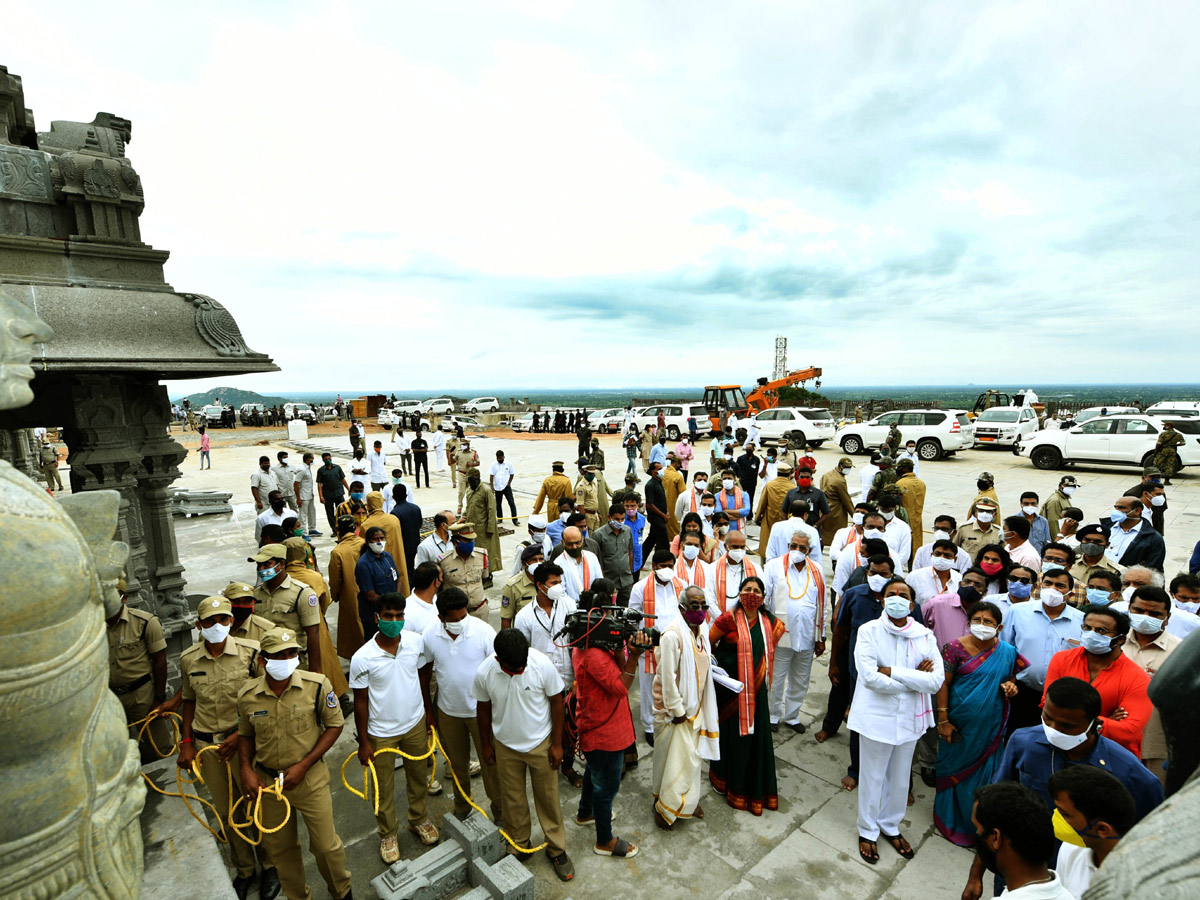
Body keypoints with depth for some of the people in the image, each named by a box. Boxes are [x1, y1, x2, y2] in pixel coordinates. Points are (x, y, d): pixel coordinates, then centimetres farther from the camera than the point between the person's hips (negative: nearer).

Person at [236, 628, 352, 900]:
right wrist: (246, 770, -6)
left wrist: (303, 766, -15)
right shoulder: (247, 696, -11)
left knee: (326, 845, 7)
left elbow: (334, 725, -10)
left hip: (310, 778, -2)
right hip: (265, 781, 3)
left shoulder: (317, 685, -20)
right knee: (279, 848, 20)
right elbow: (245, 735, 8)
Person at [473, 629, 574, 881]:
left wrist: (556, 743, -7)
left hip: (540, 744, -1)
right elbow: (483, 709, -4)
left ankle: (556, 849, 36)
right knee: (512, 799, 19)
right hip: (505, 747, 1)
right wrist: (486, 745, 7)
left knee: (548, 798, 14)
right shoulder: (484, 673, -23)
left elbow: (556, 702, -13)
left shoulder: (542, 665, -28)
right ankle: (519, 845, 44)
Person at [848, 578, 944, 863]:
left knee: (900, 778, 20)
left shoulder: (925, 636, -5)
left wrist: (893, 672, -21)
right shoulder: (869, 631, -14)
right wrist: (915, 679, -17)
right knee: (873, 777, 12)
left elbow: (937, 681, -14)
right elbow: (870, 677, -22)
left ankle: (890, 826, 44)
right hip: (876, 716, -3)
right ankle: (868, 831, 35)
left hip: (909, 718, 3)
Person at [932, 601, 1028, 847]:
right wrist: (943, 721, -11)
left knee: (983, 774, 12)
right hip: (958, 724, -2)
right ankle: (950, 819, 32)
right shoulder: (956, 648, -11)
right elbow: (943, 684, -9)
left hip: (990, 727, 2)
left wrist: (1011, 688, -13)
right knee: (954, 770, 11)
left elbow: (1010, 681, 11)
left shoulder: (1008, 652, -2)